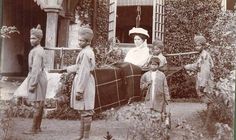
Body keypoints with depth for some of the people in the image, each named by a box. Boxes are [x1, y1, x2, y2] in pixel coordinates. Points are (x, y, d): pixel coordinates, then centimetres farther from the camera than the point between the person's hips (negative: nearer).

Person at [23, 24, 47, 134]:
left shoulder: (37, 52, -17)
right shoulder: (40, 49, 14)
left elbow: (36, 69, -22)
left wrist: (32, 84, -22)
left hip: (36, 78, -10)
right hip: (41, 77, 10)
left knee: (36, 104, -6)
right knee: (40, 104, 11)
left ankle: (34, 129, -2)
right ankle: (38, 127, 17)